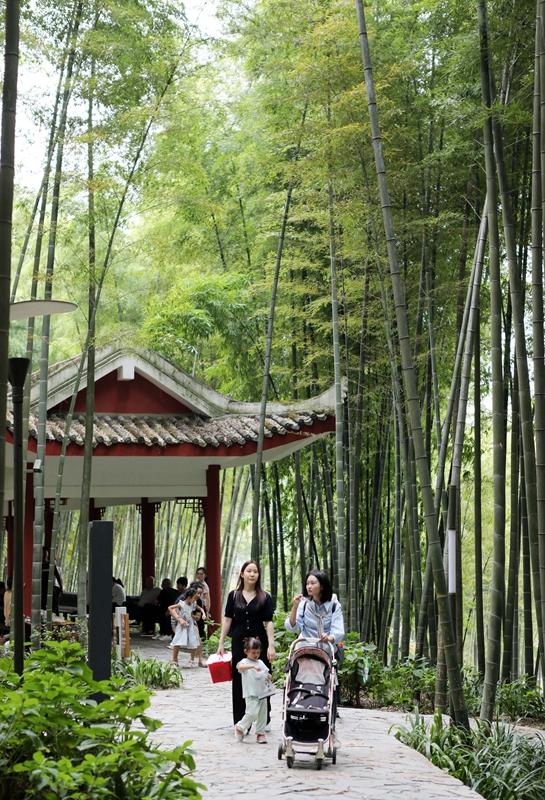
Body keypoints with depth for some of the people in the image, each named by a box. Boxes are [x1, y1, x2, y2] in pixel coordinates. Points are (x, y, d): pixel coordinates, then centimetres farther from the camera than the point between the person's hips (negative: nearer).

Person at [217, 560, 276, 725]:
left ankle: (264, 720, 12)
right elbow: (227, 619, 6)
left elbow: (268, 623, -2)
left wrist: (271, 646, -10)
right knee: (239, 682, 4)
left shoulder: (264, 597, 2)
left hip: (259, 642, -1)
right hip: (239, 643, 1)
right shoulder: (234, 596, 6)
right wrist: (221, 643, 2)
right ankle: (240, 722, 12)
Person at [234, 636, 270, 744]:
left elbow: (267, 674, 25)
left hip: (262, 693, 7)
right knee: (252, 713, -16)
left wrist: (268, 677, 1)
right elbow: (240, 666, -29)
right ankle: (240, 727, 5)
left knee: (262, 715, 8)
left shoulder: (260, 662, 15)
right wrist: (253, 666, -42)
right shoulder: (245, 662, -5)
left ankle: (260, 733, 19)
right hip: (251, 694, -6)